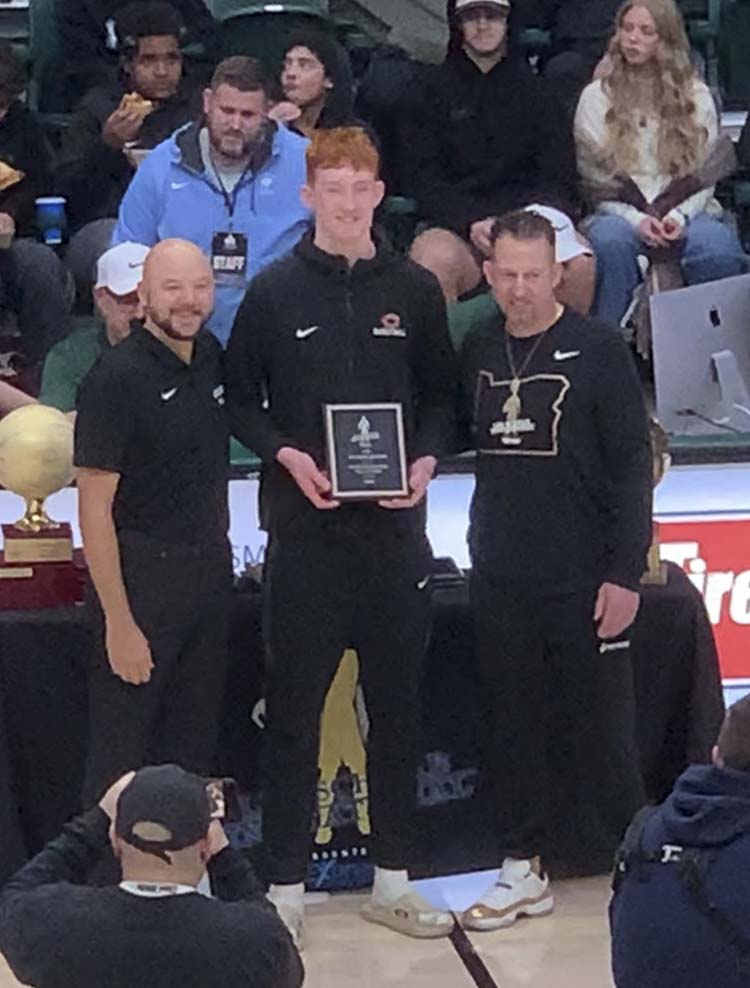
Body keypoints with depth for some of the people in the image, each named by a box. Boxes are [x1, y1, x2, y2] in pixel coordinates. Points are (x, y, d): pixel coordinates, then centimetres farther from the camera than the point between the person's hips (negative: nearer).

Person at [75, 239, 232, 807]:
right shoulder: (118, 377, -15)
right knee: (120, 752, 0)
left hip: (210, 569, 7)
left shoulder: (211, 356, 6)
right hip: (143, 573, -7)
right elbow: (94, 509, -16)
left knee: (193, 745, 15)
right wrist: (118, 623, -18)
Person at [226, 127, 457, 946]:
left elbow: (440, 396, 11)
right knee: (295, 708, 2)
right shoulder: (274, 292, 0)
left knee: (396, 705, 9)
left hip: (394, 525, 2)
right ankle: (285, 885, 9)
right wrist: (287, 456, -13)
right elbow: (240, 402, 3)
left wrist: (426, 460, -7)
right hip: (304, 527, -2)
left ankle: (392, 879, 19)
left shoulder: (414, 290, 5)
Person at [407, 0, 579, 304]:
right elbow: (426, 178, 6)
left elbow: (559, 176, 11)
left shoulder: (535, 88, 15)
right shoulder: (437, 88, 13)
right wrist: (470, 224, -11)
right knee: (434, 259, -36)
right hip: (456, 223, -1)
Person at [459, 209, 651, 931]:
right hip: (501, 579, 4)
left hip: (584, 579, -4)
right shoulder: (477, 351, 7)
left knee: (599, 729, 1)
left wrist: (625, 573, -12)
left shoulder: (598, 351, -7)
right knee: (513, 725, 9)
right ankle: (523, 866, 18)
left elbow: (632, 466, -8)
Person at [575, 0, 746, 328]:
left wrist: (680, 216, -12)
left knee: (718, 249, -34)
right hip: (621, 212, 0)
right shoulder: (596, 97, 9)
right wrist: (636, 220, -12)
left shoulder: (696, 95, 11)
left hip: (685, 211, 1)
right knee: (610, 241, -37)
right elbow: (593, 178, 4)